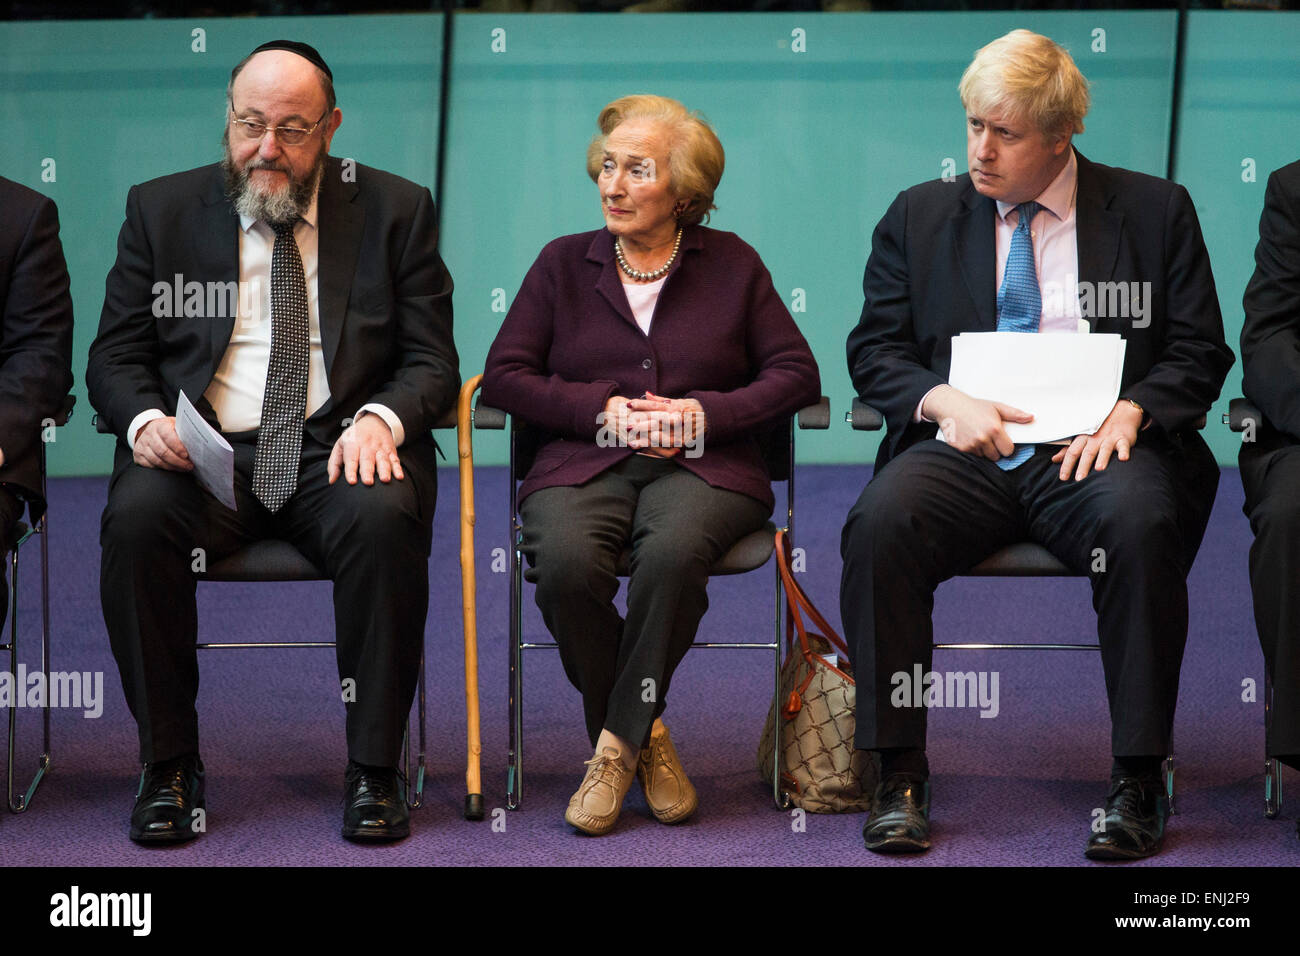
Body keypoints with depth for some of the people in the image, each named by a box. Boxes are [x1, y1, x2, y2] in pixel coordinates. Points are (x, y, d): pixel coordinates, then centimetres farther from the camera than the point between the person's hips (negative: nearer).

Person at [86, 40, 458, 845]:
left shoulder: (396, 211, 10)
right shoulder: (161, 209, 12)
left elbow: (432, 362, 6)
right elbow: (115, 356, 11)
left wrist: (382, 418, -16)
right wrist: (145, 419, -12)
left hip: (340, 448, -1)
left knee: (385, 519, -34)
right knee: (135, 517, -31)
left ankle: (374, 770, -22)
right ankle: (170, 765, -18)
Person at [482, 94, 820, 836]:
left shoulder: (731, 263, 13)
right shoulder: (564, 263, 15)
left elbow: (796, 374, 7)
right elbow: (504, 376, 7)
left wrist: (704, 413, -8)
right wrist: (606, 408, -7)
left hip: (701, 468, -1)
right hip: (584, 464, 1)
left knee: (673, 552, -37)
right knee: (565, 562, -33)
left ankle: (618, 742, -22)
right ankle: (647, 737, -12)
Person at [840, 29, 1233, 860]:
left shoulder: (1156, 212, 11)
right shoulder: (918, 215, 16)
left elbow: (1199, 353, 8)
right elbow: (875, 349, 13)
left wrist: (1129, 412, -12)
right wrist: (943, 400, -8)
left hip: (1090, 450, -1)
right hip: (962, 450, 2)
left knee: (1141, 524, -36)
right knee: (879, 524, -31)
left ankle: (1138, 783, -26)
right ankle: (900, 776, -23)